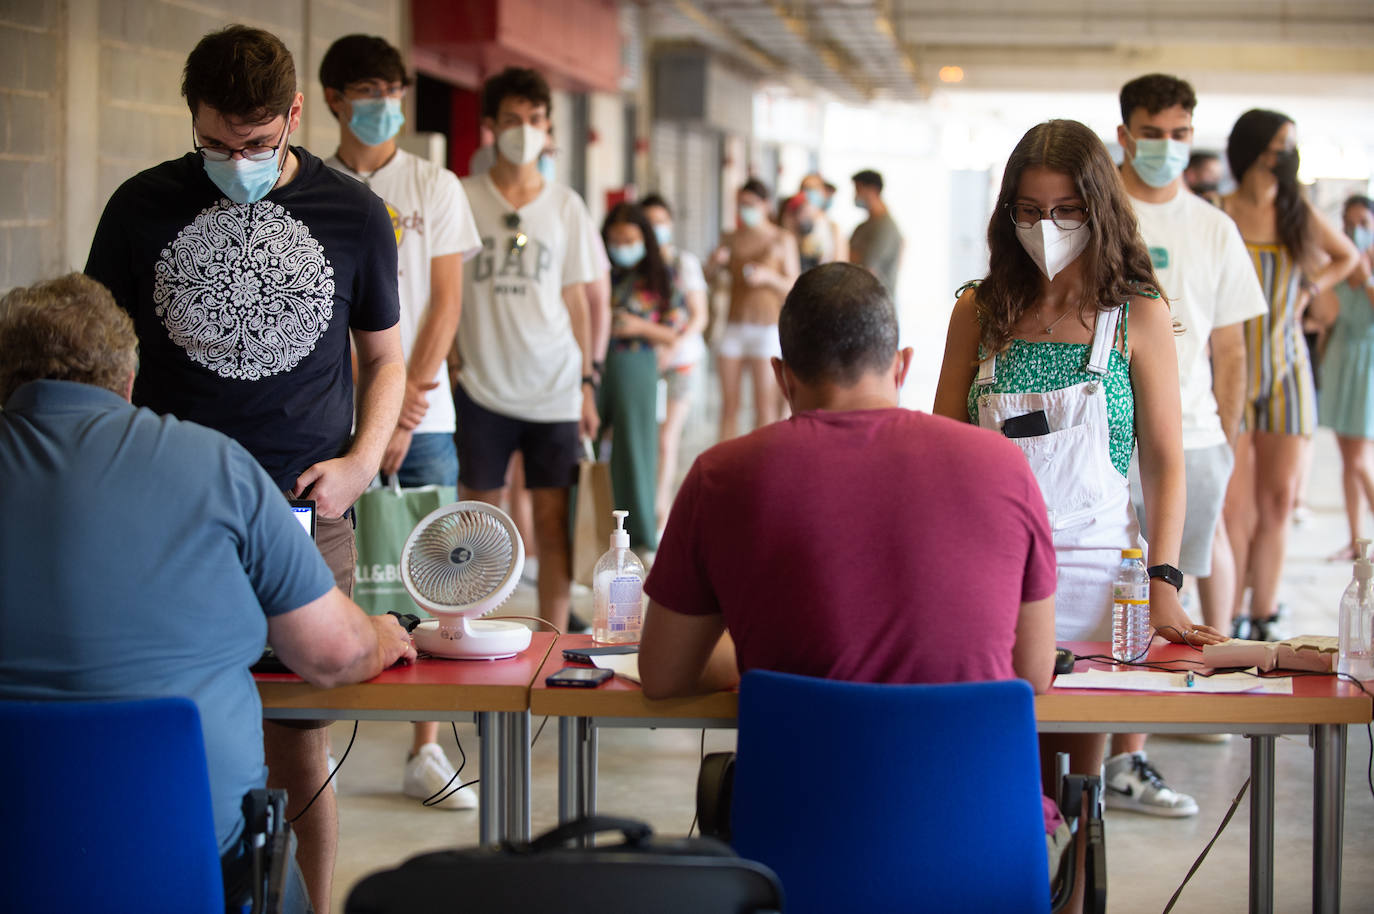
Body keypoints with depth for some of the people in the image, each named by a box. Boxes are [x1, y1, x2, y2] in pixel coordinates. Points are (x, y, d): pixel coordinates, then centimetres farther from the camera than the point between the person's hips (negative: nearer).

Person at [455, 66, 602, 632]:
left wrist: (587, 382, 7)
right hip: (482, 388, -1)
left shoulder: (566, 206, 8)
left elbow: (575, 300, 11)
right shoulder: (462, 198, 1)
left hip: (553, 389, 1)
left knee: (553, 523, -1)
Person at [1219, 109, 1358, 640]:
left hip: (1286, 368, 4)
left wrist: (1310, 289, 13)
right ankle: (1231, 622, 0)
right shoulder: (1218, 215, -5)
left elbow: (1347, 257, 26)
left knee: (1279, 500, 2)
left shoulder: (1299, 214, 8)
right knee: (1237, 505, -8)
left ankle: (1264, 619, 10)